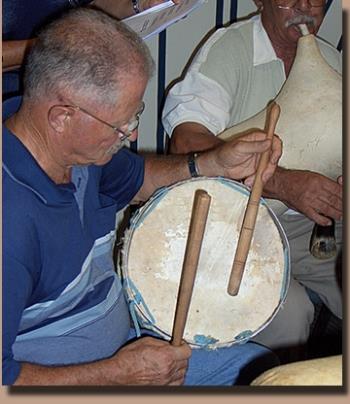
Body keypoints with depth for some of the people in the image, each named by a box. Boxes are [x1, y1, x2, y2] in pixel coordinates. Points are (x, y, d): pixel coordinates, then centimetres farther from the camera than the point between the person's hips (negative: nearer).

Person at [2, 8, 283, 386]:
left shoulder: (78, 144, -7)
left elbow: (135, 178, 16)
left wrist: (216, 164, 0)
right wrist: (118, 374, -23)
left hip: (118, 347, 9)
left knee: (258, 364, 12)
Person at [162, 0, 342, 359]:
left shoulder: (331, 61, 8)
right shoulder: (229, 47, -12)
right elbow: (187, 143, -26)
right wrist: (284, 183, -34)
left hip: (311, 225, 6)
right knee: (287, 314, -28)